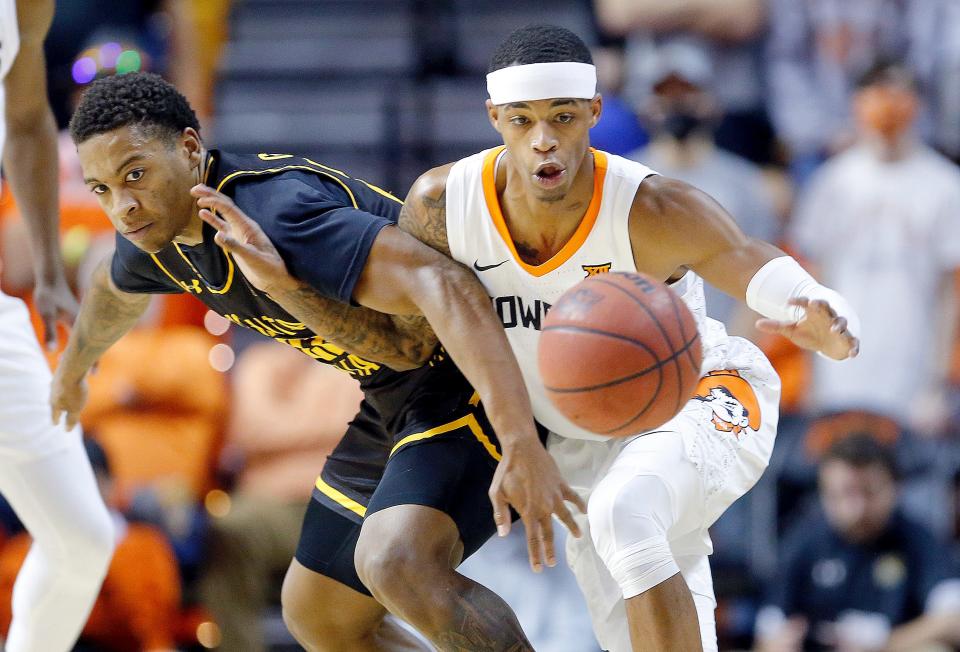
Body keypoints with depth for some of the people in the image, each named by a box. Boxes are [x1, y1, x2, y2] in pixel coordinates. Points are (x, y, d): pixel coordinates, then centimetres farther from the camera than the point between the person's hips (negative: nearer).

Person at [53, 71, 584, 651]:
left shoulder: (274, 210, -31)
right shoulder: (156, 232, -1)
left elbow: (442, 286, -43)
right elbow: (117, 290, 27)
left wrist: (522, 446, -52)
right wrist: (74, 368, 48)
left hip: (473, 381, -10)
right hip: (396, 402, 10)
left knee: (402, 563, -33)